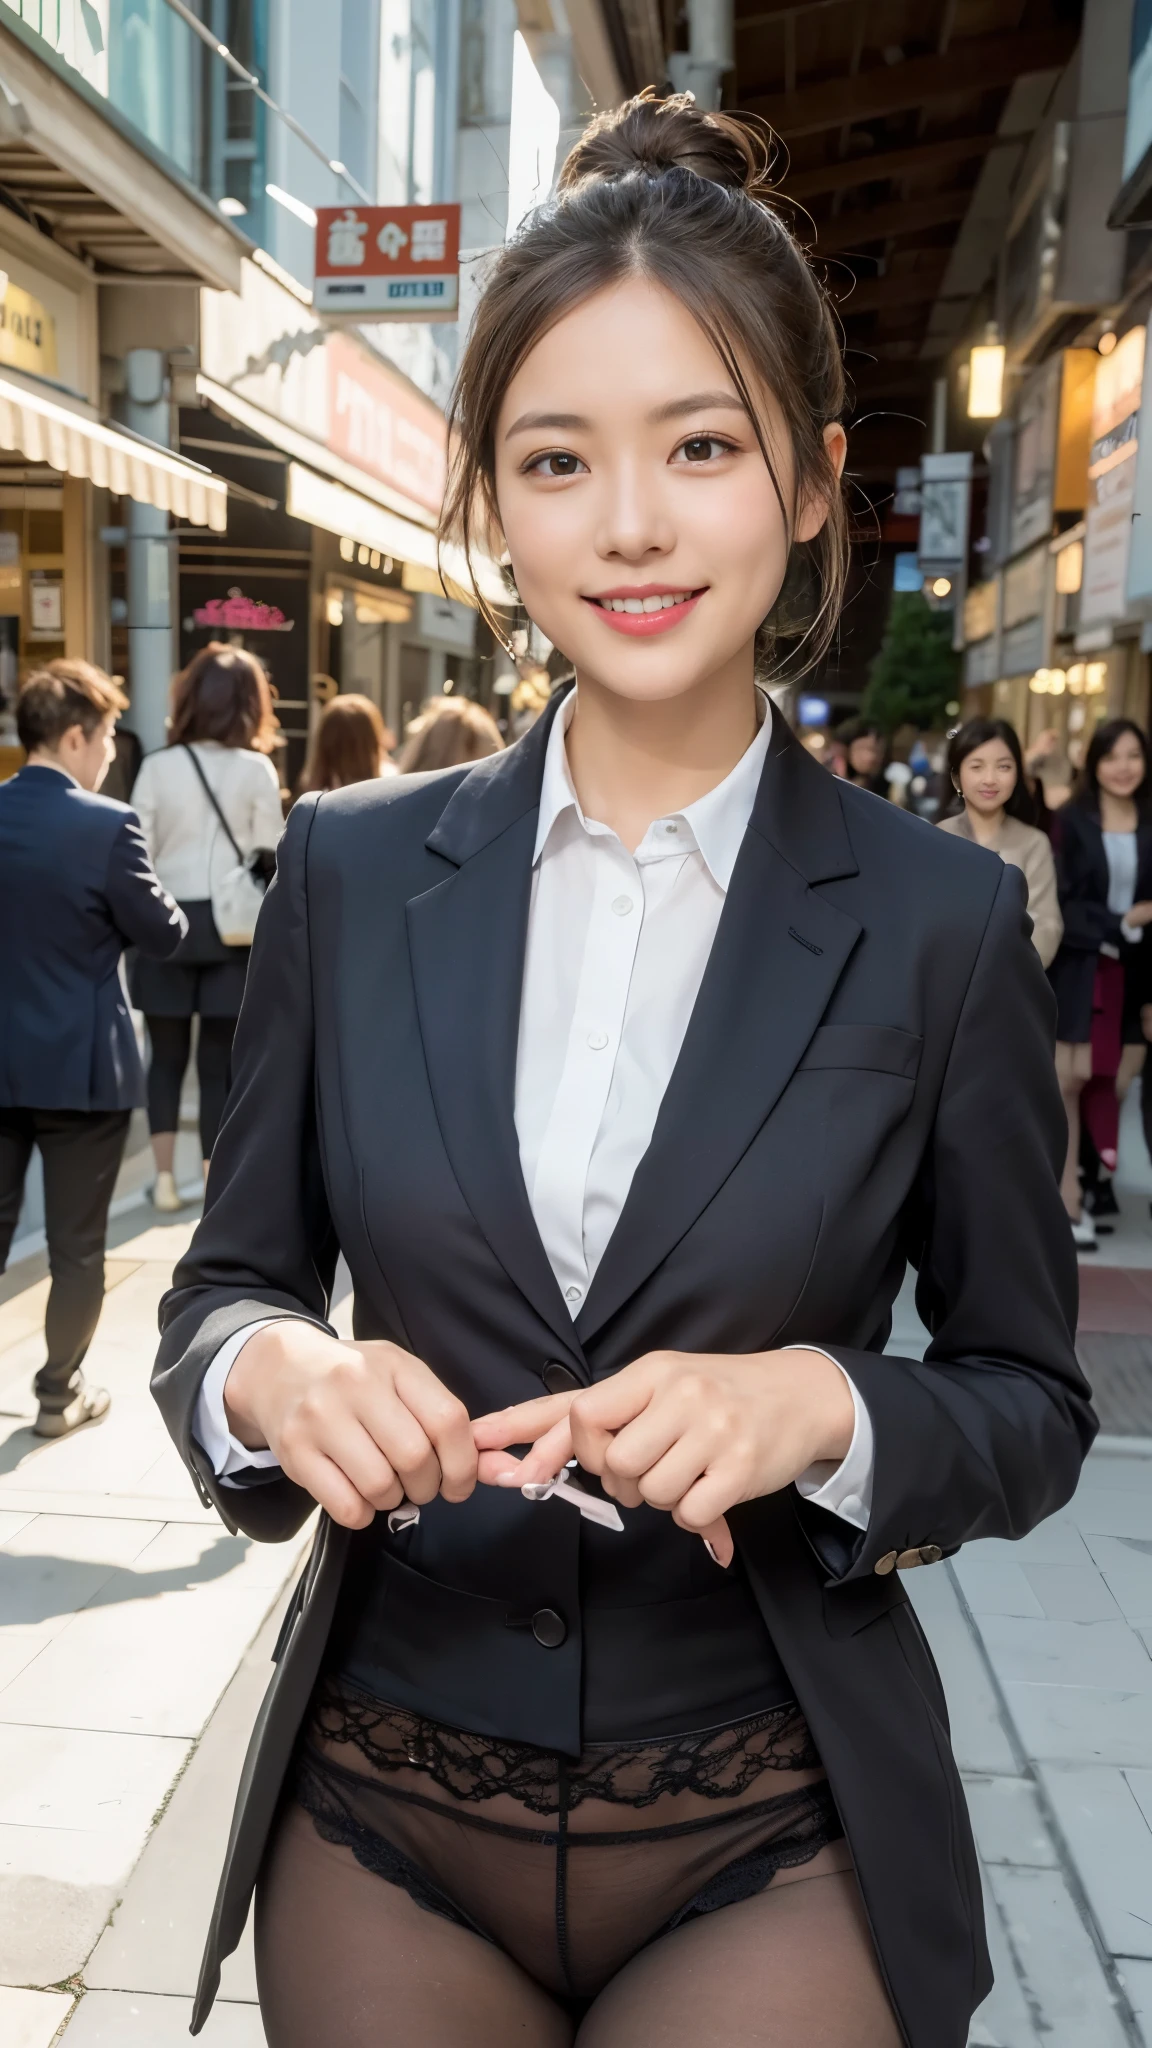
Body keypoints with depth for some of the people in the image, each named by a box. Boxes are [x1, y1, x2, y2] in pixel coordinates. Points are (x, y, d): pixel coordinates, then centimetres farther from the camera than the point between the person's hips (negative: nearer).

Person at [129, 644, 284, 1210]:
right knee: (219, 1059, 6)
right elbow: (268, 857, -4)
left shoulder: (157, 766, -3)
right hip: (232, 926, 0)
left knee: (166, 1055, 11)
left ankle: (165, 1177, 11)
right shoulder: (257, 770, -4)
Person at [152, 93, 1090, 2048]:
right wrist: (271, 1371, -18)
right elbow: (227, 1280, 4)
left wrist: (821, 1405, -22)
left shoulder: (940, 923, -9)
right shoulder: (352, 872, -4)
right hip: (382, 1827, 3)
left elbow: (1032, 1407, -2)